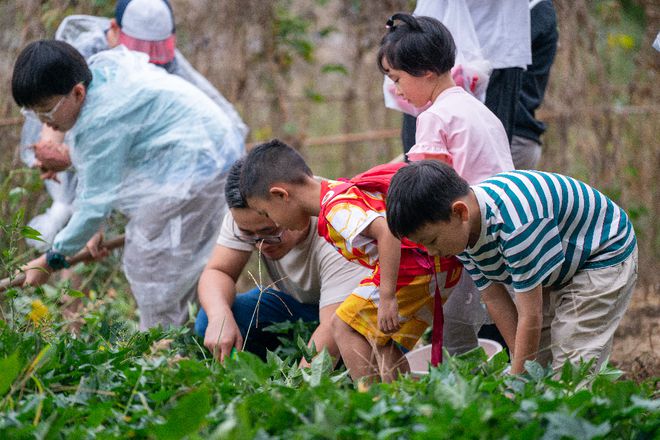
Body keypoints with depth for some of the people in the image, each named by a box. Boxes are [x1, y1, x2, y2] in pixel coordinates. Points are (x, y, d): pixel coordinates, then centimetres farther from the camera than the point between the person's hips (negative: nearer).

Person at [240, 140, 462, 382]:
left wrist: (387, 297, -29)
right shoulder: (340, 190, 16)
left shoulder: (337, 207, -15)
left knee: (345, 327, -3)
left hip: (417, 265, -10)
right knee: (382, 342, 18)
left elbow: (387, 231, -30)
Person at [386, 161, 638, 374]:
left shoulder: (515, 224, -40)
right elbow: (494, 299, -7)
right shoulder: (460, 231, -13)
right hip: (558, 274, 9)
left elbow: (530, 317, -35)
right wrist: (520, 366, -11)